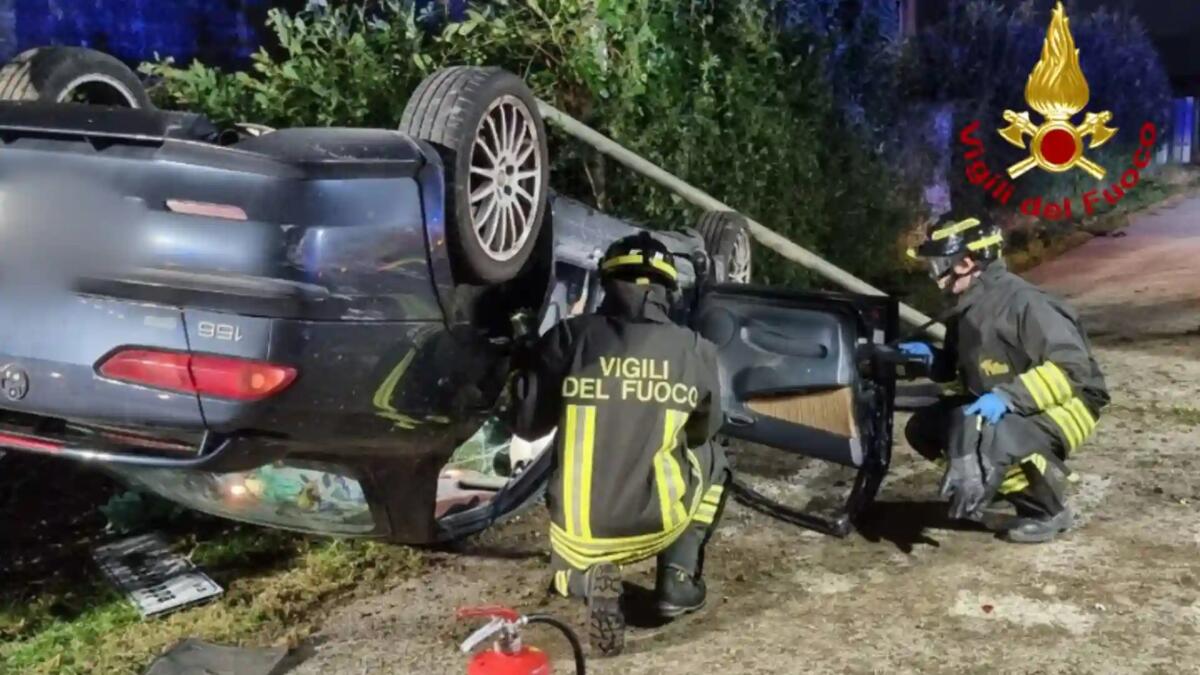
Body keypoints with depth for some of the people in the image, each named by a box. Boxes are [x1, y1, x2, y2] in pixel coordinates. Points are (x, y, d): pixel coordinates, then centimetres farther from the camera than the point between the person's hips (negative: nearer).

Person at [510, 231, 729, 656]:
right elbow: (705, 430, 13)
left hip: (580, 529, 0)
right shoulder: (695, 351, -2)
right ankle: (678, 578, 17)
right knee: (711, 460, 30)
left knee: (574, 560, 37)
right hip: (659, 522, 0)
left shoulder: (570, 336, -7)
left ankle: (587, 578, -1)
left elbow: (527, 425, -1)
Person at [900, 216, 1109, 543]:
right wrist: (929, 357, -5)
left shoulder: (1022, 301, -23)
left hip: (1062, 406, -9)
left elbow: (1073, 366, -29)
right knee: (923, 428, -2)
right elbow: (958, 365, 17)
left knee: (989, 444, -36)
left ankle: (1048, 511, -7)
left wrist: (1008, 397, -37)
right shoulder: (968, 307, 4)